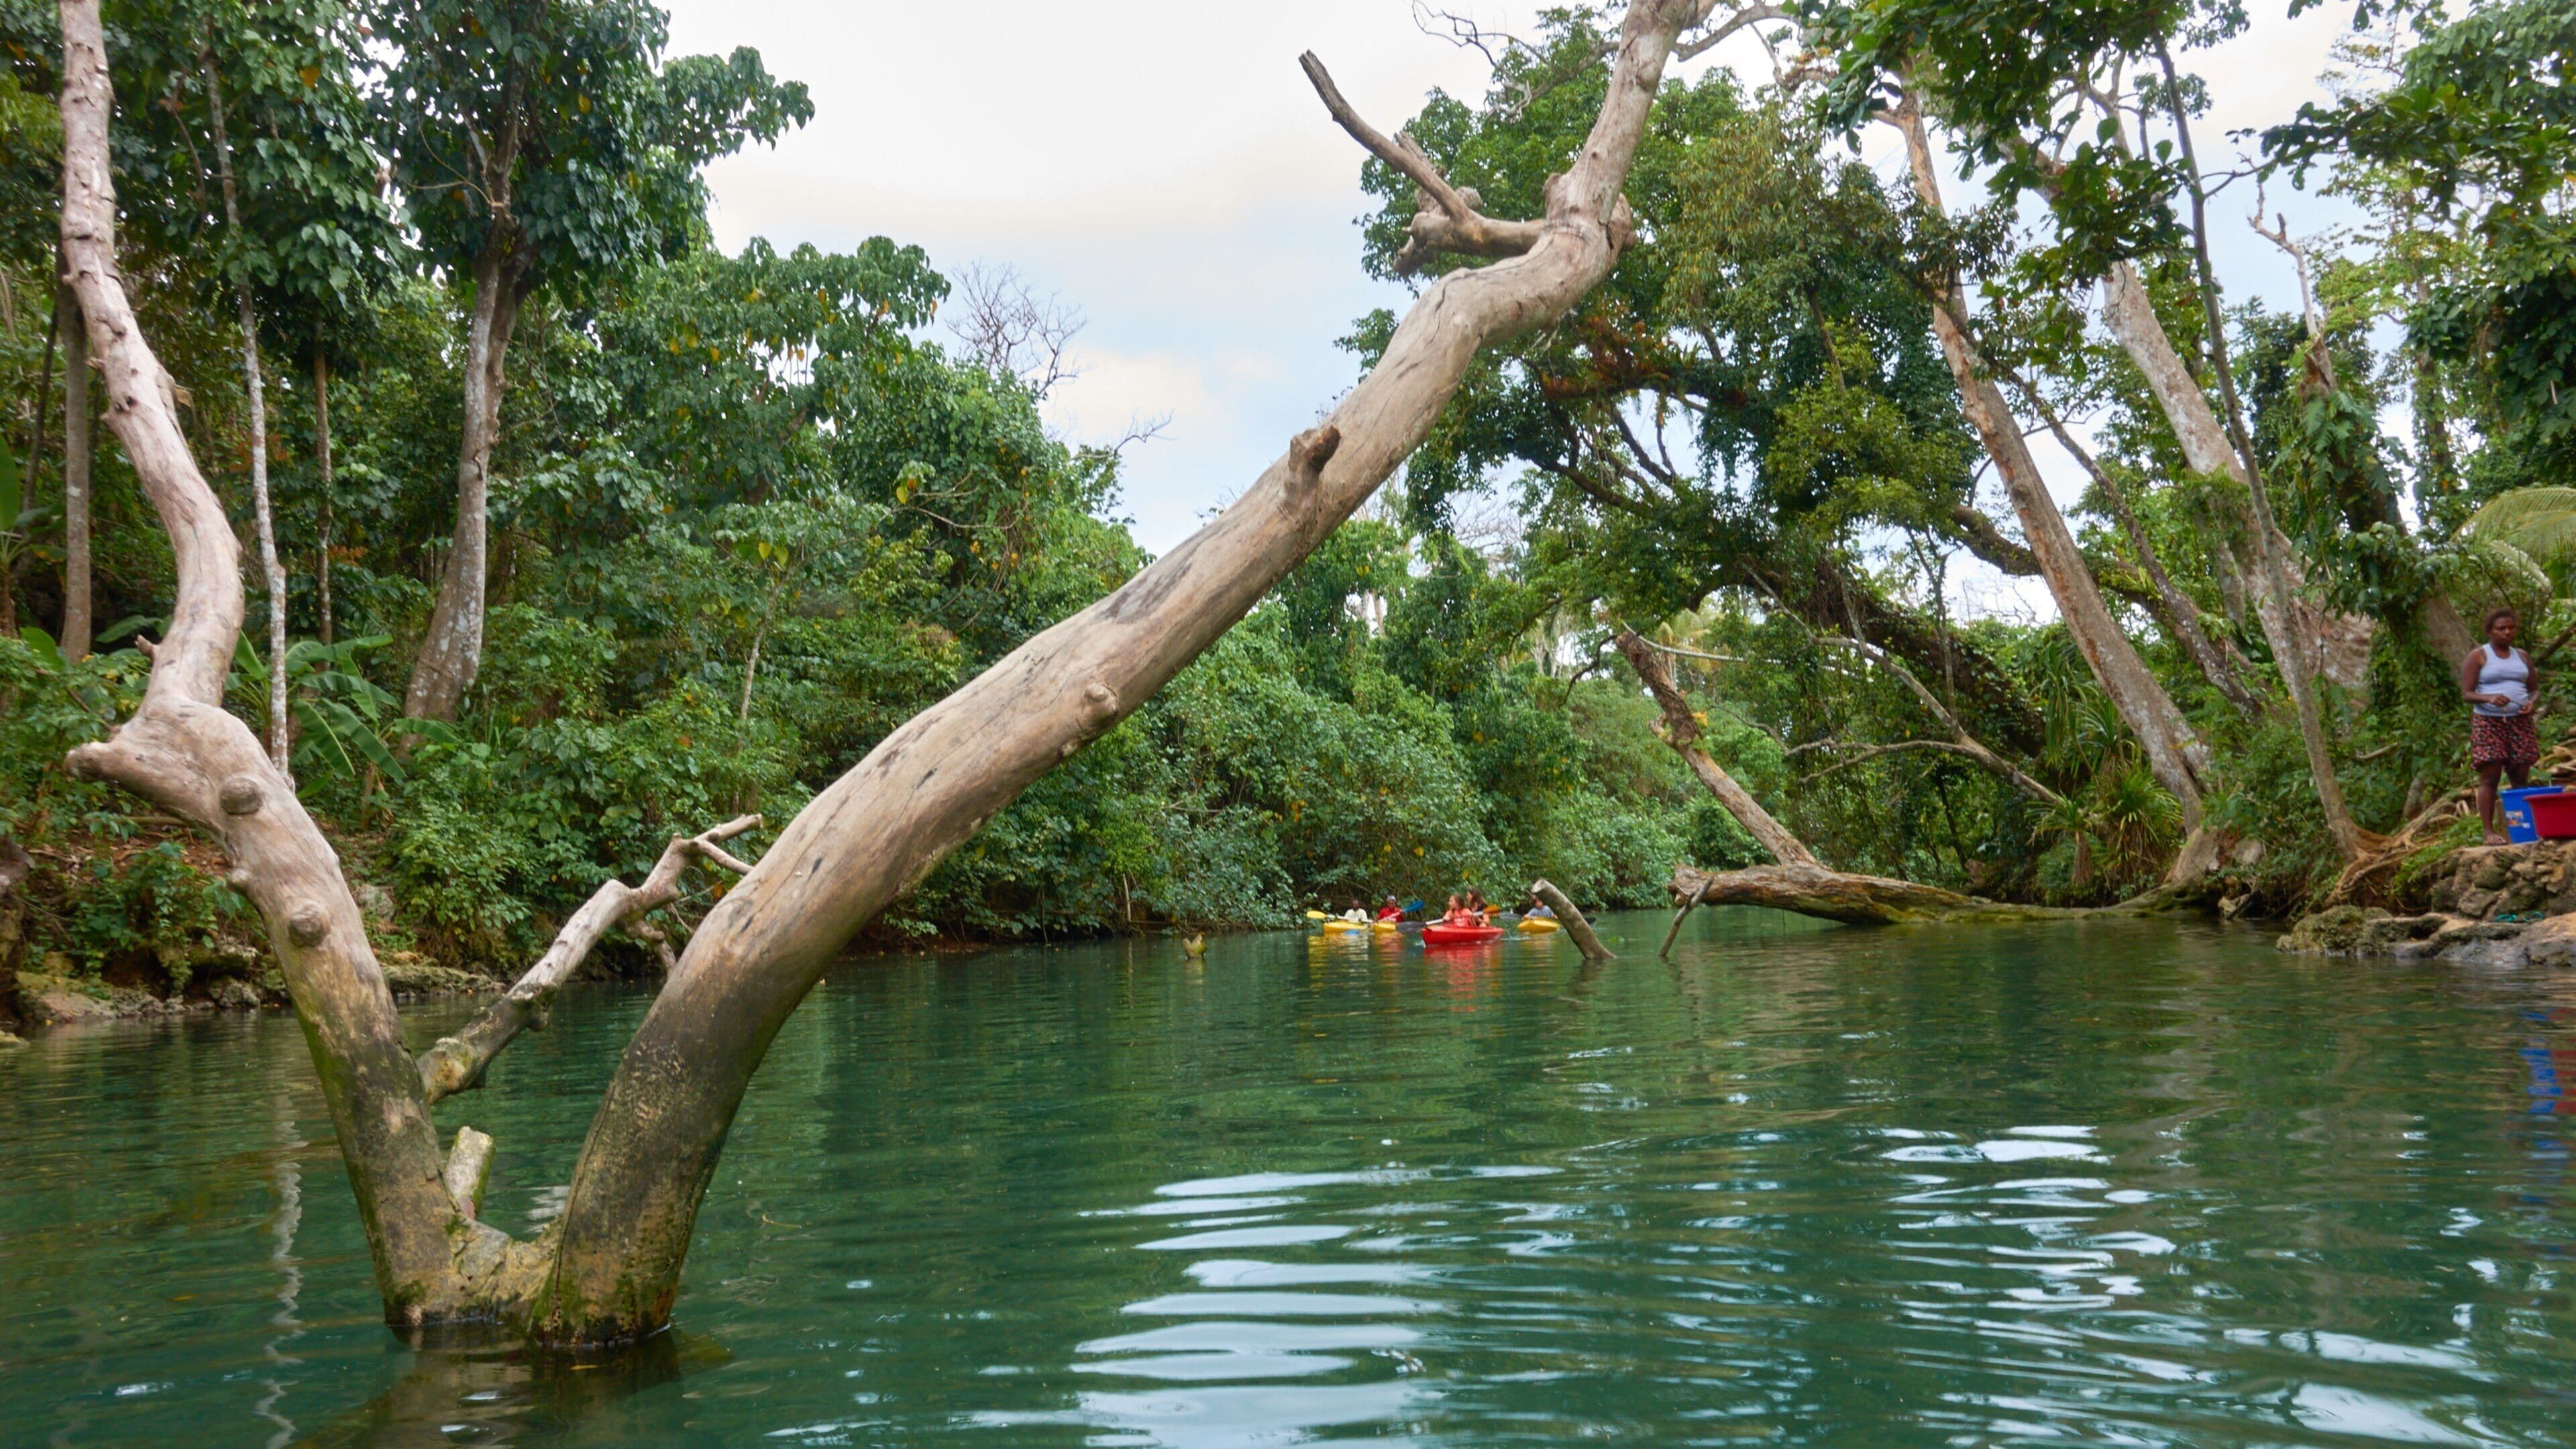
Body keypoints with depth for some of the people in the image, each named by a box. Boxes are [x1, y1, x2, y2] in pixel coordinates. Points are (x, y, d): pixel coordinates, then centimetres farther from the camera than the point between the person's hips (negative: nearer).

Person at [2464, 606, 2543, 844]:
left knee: (2521, 776, 2)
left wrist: (2531, 703, -6)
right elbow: (2466, 693, -6)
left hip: (2520, 723, 5)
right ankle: (2489, 831, -7)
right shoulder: (2477, 658, 0)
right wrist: (2489, 698, -25)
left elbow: (2535, 689, 17)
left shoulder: (2522, 657, 14)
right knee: (2489, 777, -8)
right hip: (2488, 723, -4)